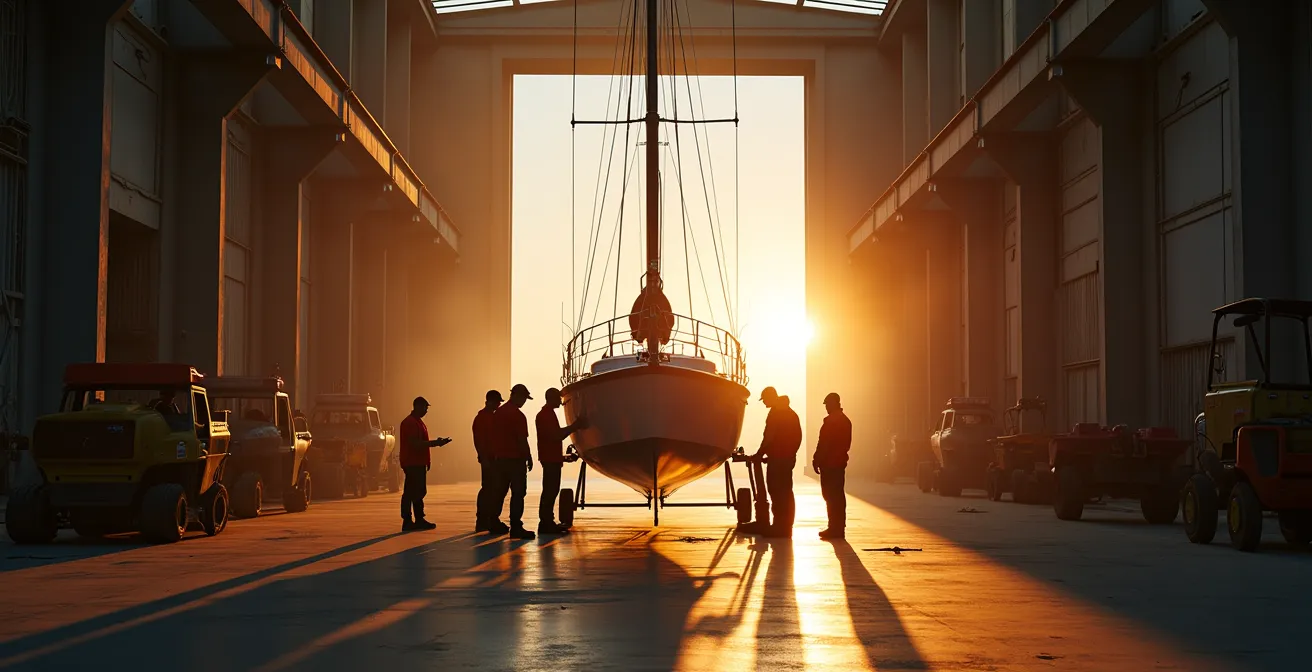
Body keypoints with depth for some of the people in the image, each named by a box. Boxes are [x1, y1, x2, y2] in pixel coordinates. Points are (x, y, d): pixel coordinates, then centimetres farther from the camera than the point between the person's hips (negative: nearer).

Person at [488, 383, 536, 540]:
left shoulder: (498, 413, 9)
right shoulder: (518, 415, -15)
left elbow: (493, 436, 15)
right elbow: (522, 440, -16)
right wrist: (529, 458, -6)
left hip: (499, 458, 8)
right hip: (515, 458, -8)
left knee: (499, 491, 16)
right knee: (518, 493, -4)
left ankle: (493, 521, 22)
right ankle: (516, 527, -7)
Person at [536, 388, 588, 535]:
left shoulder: (547, 413, 18)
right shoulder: (546, 414, -14)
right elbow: (556, 435, -20)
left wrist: (573, 427, 18)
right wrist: (574, 427, -14)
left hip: (552, 458, 10)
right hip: (550, 458, -10)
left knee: (551, 490, 11)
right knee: (550, 490, -9)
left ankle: (547, 522, 14)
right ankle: (546, 523, -8)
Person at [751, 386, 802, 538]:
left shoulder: (776, 413, -12)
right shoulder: (791, 413, 17)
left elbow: (769, 437, -16)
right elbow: (797, 437, 19)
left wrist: (759, 454, -9)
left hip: (777, 458, -10)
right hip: (788, 458, 10)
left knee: (776, 492, -8)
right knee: (786, 493, 11)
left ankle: (780, 527, -10)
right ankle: (785, 527, 15)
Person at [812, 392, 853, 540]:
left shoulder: (830, 421, -15)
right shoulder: (845, 421, 14)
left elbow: (823, 444, -18)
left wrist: (816, 460, -10)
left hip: (829, 463, -9)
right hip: (840, 462, 9)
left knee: (830, 496, -7)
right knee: (838, 495, 13)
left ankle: (834, 528, -9)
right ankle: (839, 527, 17)